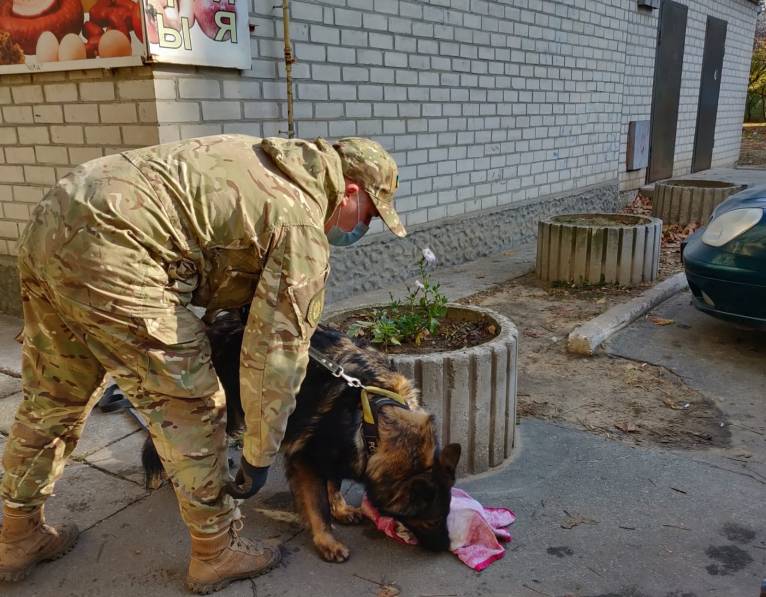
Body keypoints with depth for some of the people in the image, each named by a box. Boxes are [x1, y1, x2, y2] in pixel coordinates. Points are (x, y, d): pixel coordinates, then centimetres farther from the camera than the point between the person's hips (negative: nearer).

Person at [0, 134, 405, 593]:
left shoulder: (260, 159, 20)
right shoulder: (303, 229, -4)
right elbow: (276, 356, -6)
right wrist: (260, 456, 5)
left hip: (55, 219, 10)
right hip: (112, 253, -10)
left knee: (53, 403, 23)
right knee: (191, 411, 6)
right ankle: (217, 554, 23)